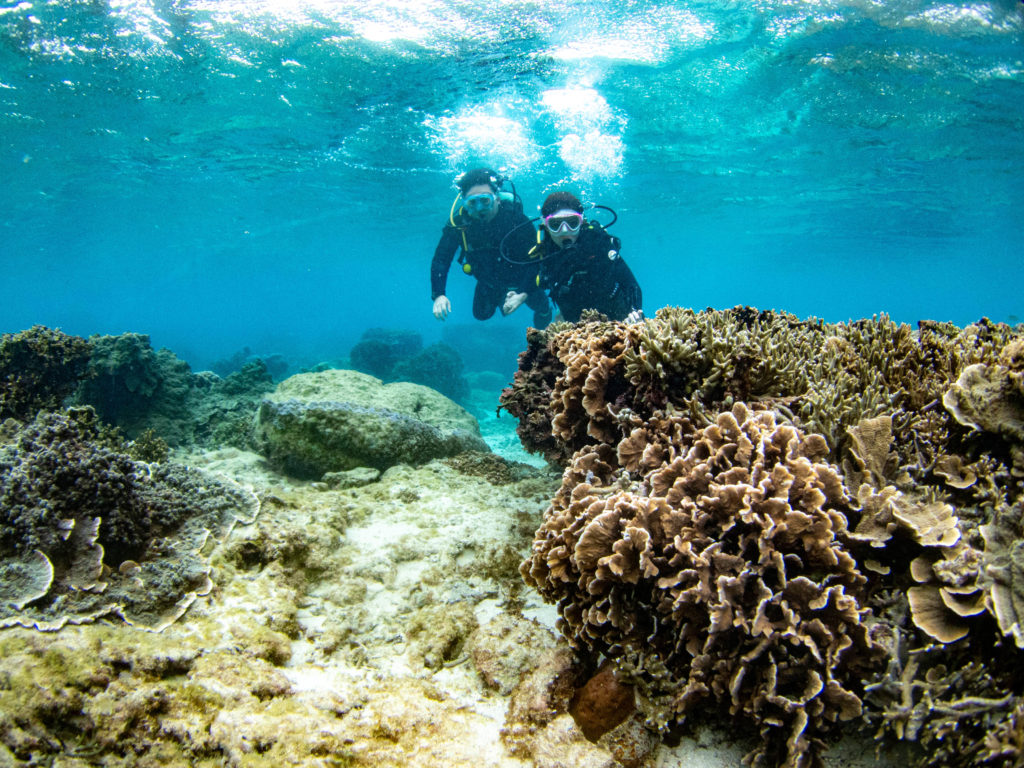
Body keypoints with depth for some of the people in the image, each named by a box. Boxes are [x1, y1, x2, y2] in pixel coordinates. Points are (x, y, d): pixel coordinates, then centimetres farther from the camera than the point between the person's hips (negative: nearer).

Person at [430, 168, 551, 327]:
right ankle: (500, 296, 50)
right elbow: (441, 259, -27)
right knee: (482, 314, 14)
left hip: (520, 277, -2)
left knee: (539, 305, -4)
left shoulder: (515, 218, -36)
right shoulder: (458, 222, -29)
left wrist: (524, 294, -48)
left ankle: (543, 309, 38)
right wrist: (438, 295, -42)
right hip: (488, 280, 2)